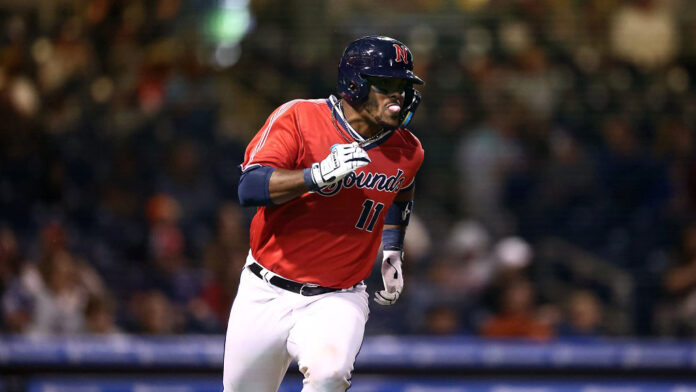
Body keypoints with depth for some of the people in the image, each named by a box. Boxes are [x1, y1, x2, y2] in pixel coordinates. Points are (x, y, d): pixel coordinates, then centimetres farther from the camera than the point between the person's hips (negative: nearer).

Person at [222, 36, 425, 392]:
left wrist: (392, 253, 16)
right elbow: (249, 188, -24)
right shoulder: (297, 118, -12)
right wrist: (318, 175, -35)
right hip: (266, 294, -1)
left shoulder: (406, 152, 1)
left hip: (336, 299, 1)